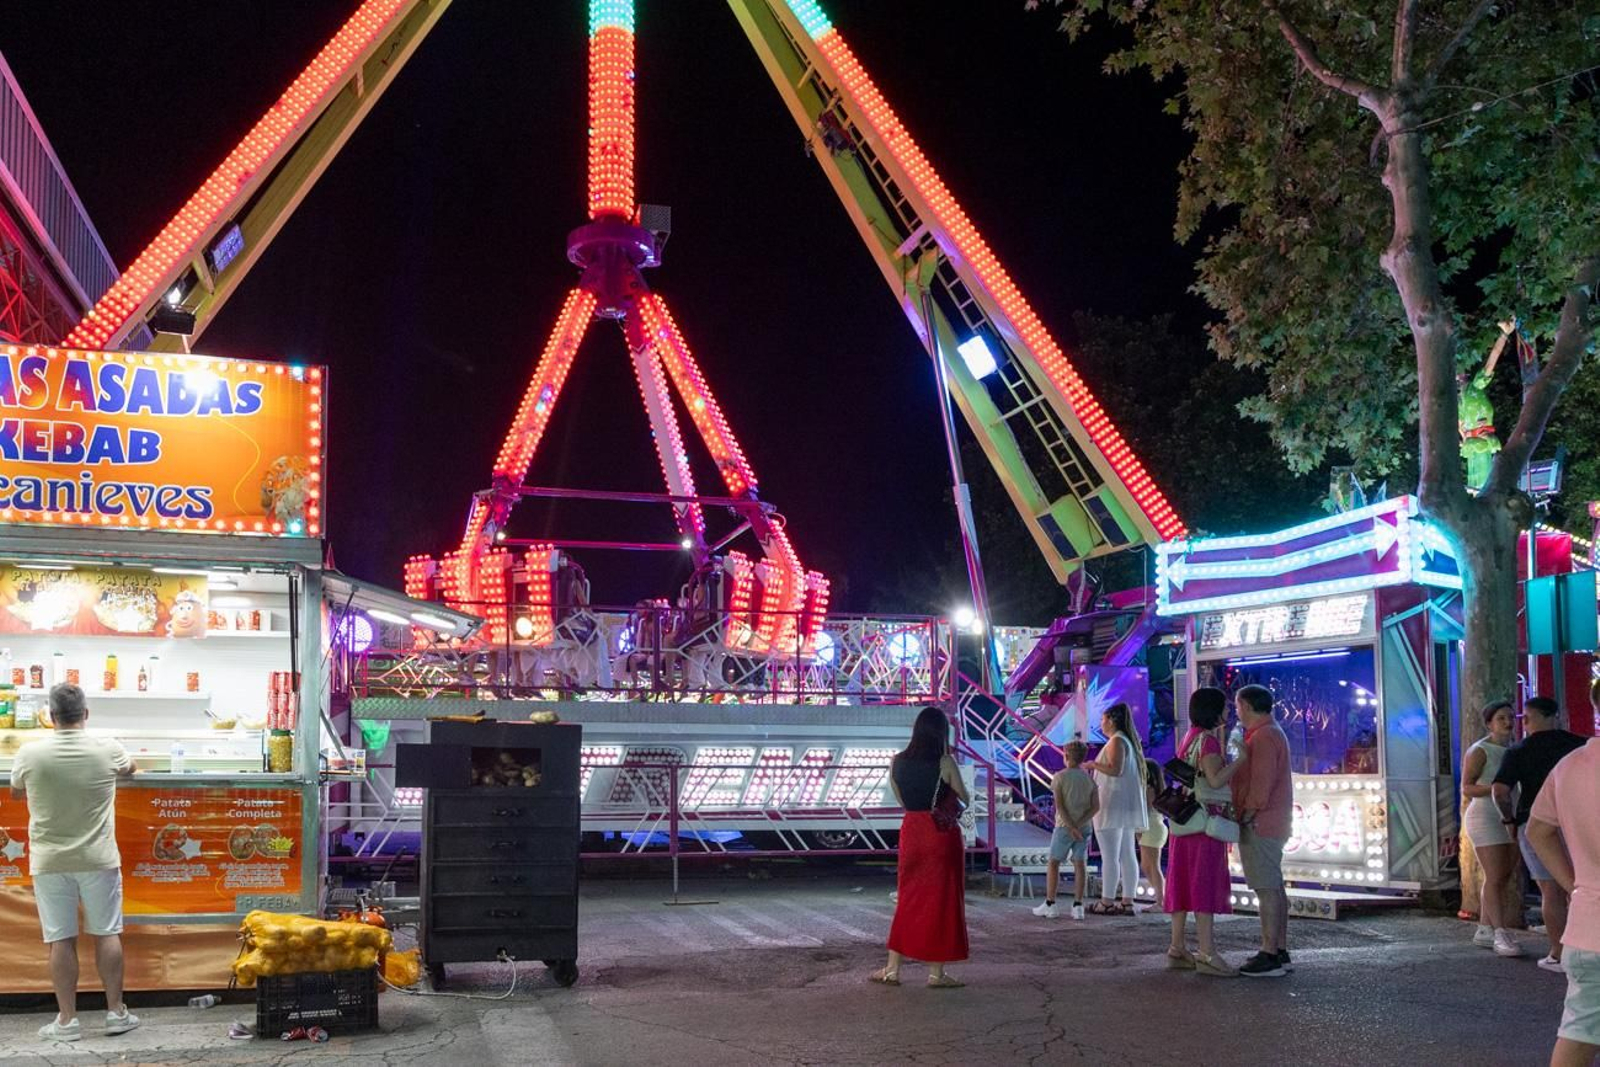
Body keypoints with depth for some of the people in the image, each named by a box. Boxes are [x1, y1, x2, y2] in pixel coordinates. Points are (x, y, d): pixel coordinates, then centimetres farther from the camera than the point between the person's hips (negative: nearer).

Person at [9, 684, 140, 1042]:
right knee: (107, 934, 10)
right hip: (99, 860, 0)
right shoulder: (107, 750, -7)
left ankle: (67, 1020, 9)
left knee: (60, 939, 5)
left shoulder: (29, 754, -8)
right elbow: (129, 769, 17)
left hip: (49, 862, 0)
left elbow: (15, 792, 12)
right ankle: (116, 1012, 14)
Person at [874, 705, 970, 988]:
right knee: (940, 900, 5)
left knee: (908, 899, 14)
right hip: (942, 834, -4)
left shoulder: (897, 762, 1)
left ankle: (892, 968, 14)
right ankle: (936, 973, 8)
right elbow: (965, 799, -2)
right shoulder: (944, 763, -12)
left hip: (911, 830, 4)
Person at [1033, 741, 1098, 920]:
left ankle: (1050, 904, 3)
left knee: (1053, 863, 5)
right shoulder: (1090, 778, 5)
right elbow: (1096, 806, -4)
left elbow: (1059, 805, -12)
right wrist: (1079, 824, -11)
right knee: (1080, 864, 3)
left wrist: (1071, 827, -14)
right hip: (1084, 828, 3)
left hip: (1064, 826, -3)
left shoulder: (1060, 776, -4)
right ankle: (1078, 906, -3)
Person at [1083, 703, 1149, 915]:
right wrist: (1096, 767, 24)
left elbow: (1115, 770, -21)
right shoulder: (1128, 740, 19)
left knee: (1109, 857, -9)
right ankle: (1127, 901, 8)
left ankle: (1107, 902, -9)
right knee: (1127, 856, 7)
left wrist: (1093, 764, -9)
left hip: (1113, 805, -10)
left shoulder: (1116, 741, -10)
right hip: (1126, 807, 10)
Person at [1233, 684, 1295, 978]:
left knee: (1267, 888, -10)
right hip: (1274, 824, 11)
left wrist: (1246, 816, -17)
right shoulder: (1272, 733, 19)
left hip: (1260, 824, -11)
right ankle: (1280, 951, 18)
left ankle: (1270, 956, -10)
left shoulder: (1263, 737, -15)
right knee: (1274, 887, 13)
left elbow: (1262, 783, -22)